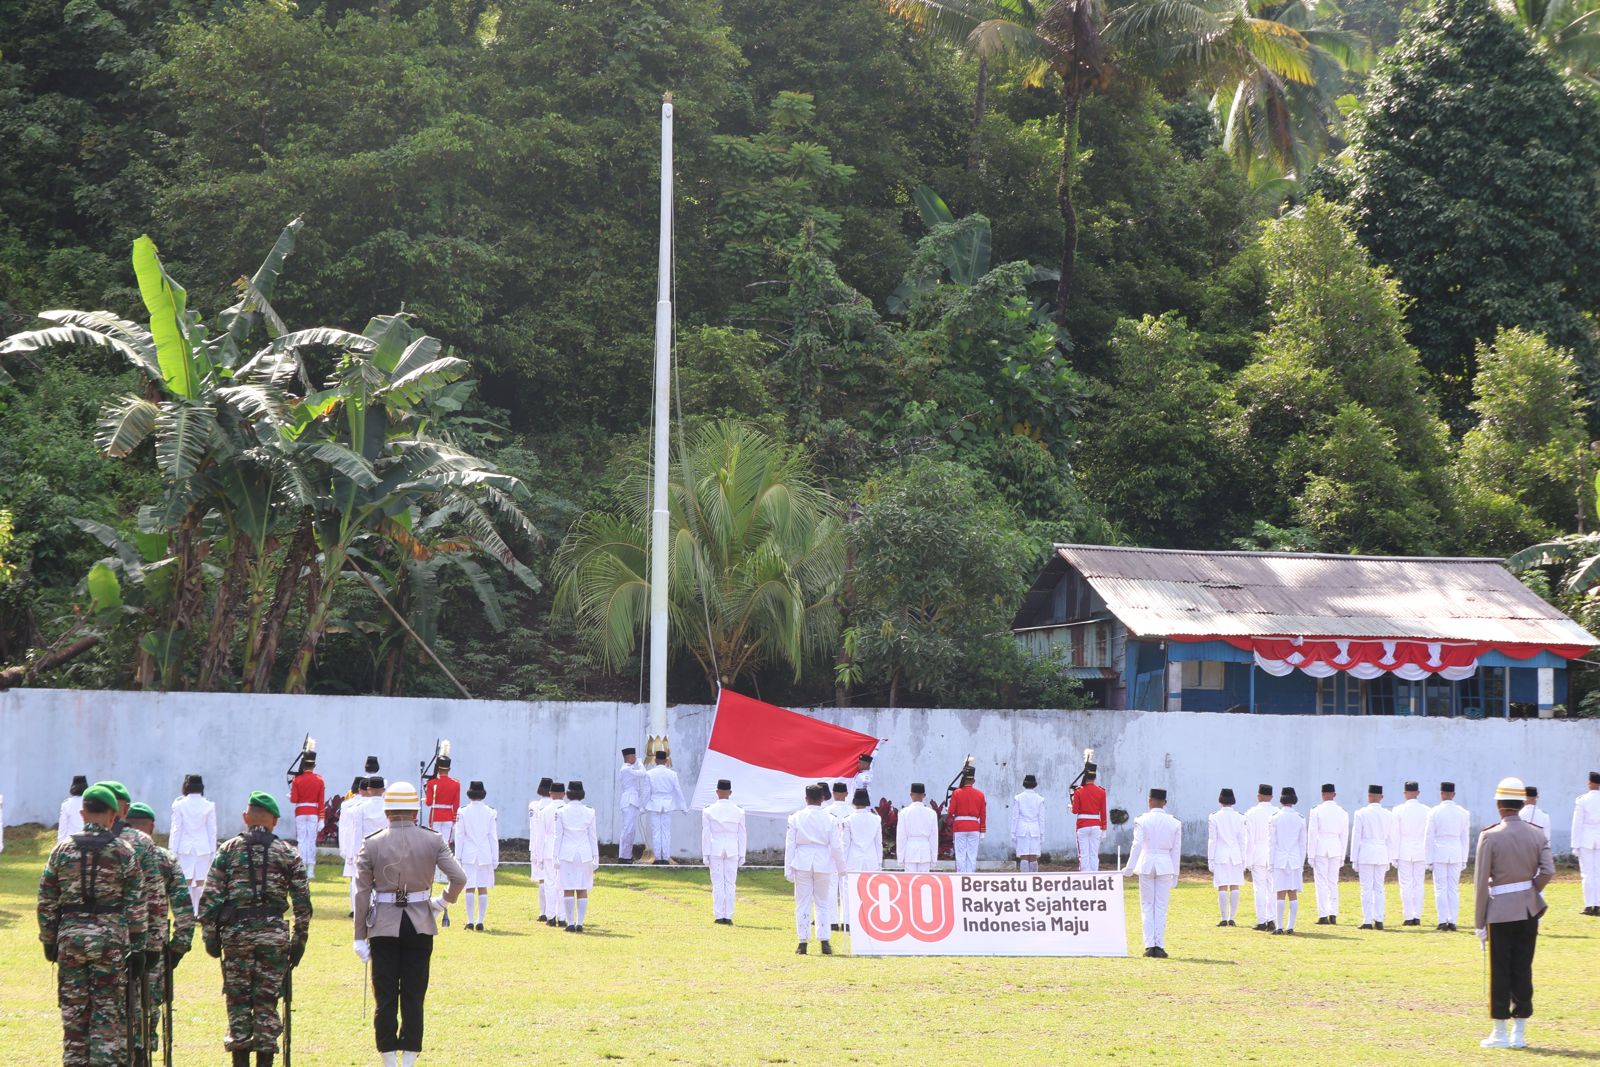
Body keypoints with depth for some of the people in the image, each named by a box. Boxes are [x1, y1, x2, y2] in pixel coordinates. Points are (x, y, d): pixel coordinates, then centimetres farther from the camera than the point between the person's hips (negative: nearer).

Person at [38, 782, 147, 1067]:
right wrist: (138, 944, 2)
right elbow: (136, 904, -3)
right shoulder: (123, 852, -2)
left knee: (73, 1012, 8)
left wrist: (49, 940, 13)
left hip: (70, 936, 2)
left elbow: (47, 901, 5)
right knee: (109, 1012, 2)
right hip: (110, 937, -2)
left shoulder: (62, 849, 3)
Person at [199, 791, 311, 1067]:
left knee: (238, 1000, 7)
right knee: (267, 1001, 5)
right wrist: (299, 939, 10)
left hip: (235, 932, 0)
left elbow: (210, 897, -1)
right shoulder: (287, 853, 5)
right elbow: (302, 902, 3)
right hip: (273, 933, 0)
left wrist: (209, 935, 5)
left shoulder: (228, 850, 3)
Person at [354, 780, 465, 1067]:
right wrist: (444, 901, 11)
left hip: (384, 926, -1)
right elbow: (459, 877, -9)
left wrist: (360, 936, 1)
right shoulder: (432, 841, -2)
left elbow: (362, 893, -3)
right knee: (414, 995, 8)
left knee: (385, 997, 6)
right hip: (420, 925, 1)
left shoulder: (372, 845, -4)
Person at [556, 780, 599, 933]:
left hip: (567, 853, -1)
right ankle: (580, 923, -1)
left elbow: (558, 836, -2)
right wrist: (596, 857, 8)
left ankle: (570, 923, -2)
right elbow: (593, 837, 3)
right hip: (585, 854, 1)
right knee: (583, 890, 4)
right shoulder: (589, 813, 0)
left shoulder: (561, 812, -4)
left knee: (568, 890, 2)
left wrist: (556, 857, 2)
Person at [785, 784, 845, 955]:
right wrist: (840, 867, 12)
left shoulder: (796, 818, -2)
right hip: (823, 864, 0)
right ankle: (824, 942, 2)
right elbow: (836, 846, -1)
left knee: (803, 903, 5)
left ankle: (803, 942, 4)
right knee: (823, 904, 8)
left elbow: (790, 844, -1)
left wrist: (788, 869, 3)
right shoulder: (830, 820, -3)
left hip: (802, 863, 0)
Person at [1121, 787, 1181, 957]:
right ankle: (1159, 946, 0)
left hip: (1146, 865, -1)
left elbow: (1137, 846, -10)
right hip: (1165, 866, 1)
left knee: (1147, 907, 5)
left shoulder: (1142, 821, -4)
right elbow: (1176, 850, 4)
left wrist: (1129, 869, -5)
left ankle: (1149, 945, -2)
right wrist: (1175, 874, 10)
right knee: (1161, 907, 4)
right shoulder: (1174, 823, 2)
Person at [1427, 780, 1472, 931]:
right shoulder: (1463, 812, 3)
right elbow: (1466, 837, 8)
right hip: (1456, 853, 2)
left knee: (1441, 888, 0)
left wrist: (1429, 858, 3)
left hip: (1439, 853, -2)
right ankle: (1452, 921, 4)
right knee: (1454, 888, 6)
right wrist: (1464, 858, 14)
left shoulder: (1435, 812, -5)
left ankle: (1443, 921, -4)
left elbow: (1430, 836, -3)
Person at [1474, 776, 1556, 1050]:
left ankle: (1500, 1033, 4)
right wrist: (1531, 892, 11)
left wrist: (1480, 922, -4)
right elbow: (1548, 871, -8)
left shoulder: (1489, 837, -8)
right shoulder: (1537, 835, 2)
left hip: (1500, 911, -4)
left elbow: (1481, 882, -9)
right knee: (1523, 970, 8)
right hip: (1529, 911, 4)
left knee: (1500, 971, 2)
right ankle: (1519, 1032, 10)